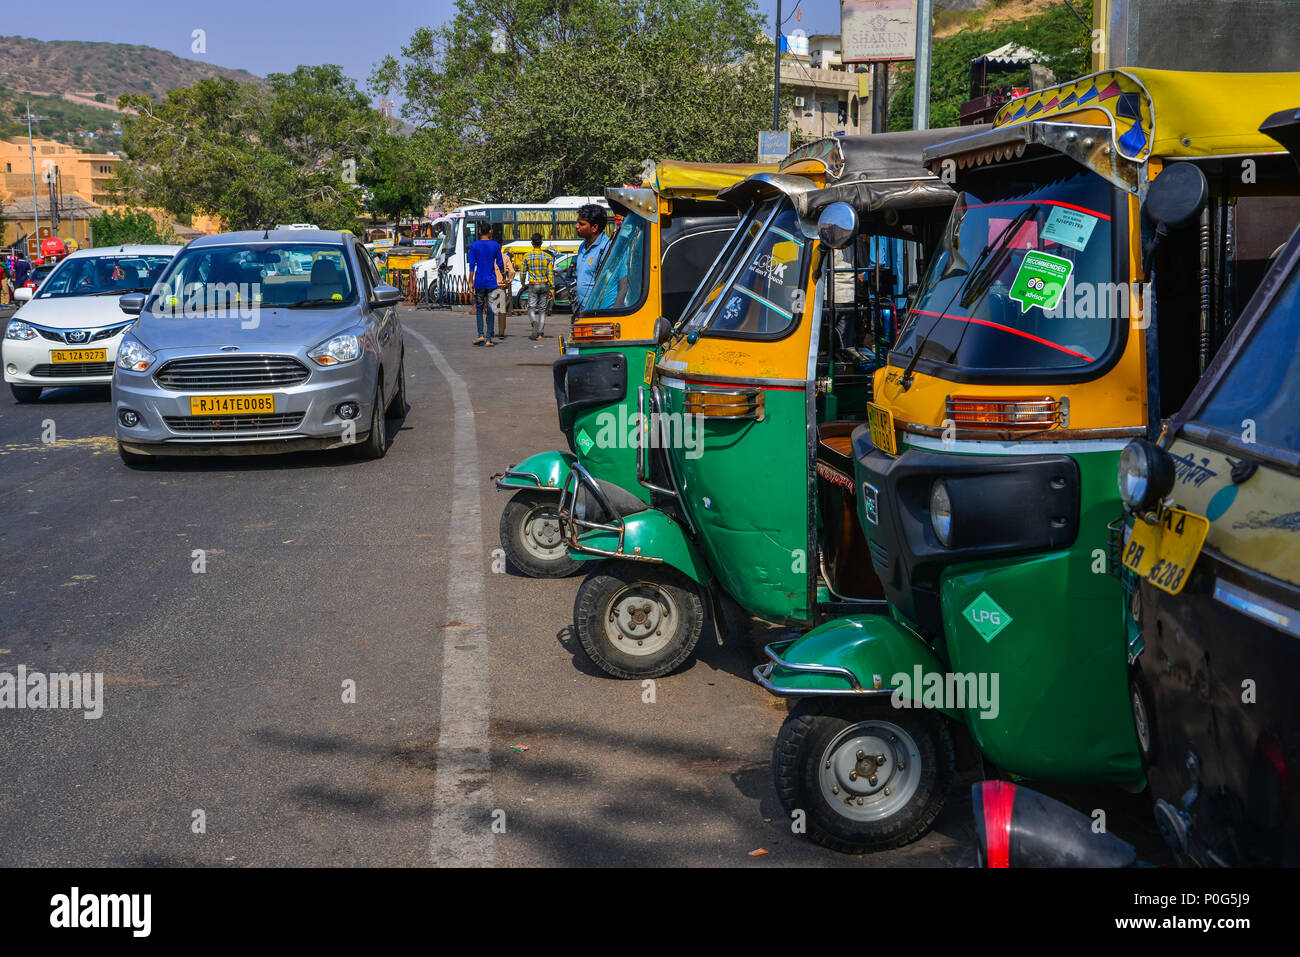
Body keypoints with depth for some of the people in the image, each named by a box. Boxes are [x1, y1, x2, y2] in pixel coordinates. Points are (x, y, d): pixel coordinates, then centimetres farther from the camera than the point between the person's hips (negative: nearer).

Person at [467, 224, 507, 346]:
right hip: (492, 282, 0)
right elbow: (500, 263, 6)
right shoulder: (495, 245, 0)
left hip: (479, 282, 0)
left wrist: (471, 281, -2)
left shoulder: (474, 245, -1)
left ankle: (481, 334, -3)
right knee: (491, 311, 1)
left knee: (479, 309, 11)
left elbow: (472, 265, -5)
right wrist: (503, 273, 26)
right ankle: (488, 338, -2)